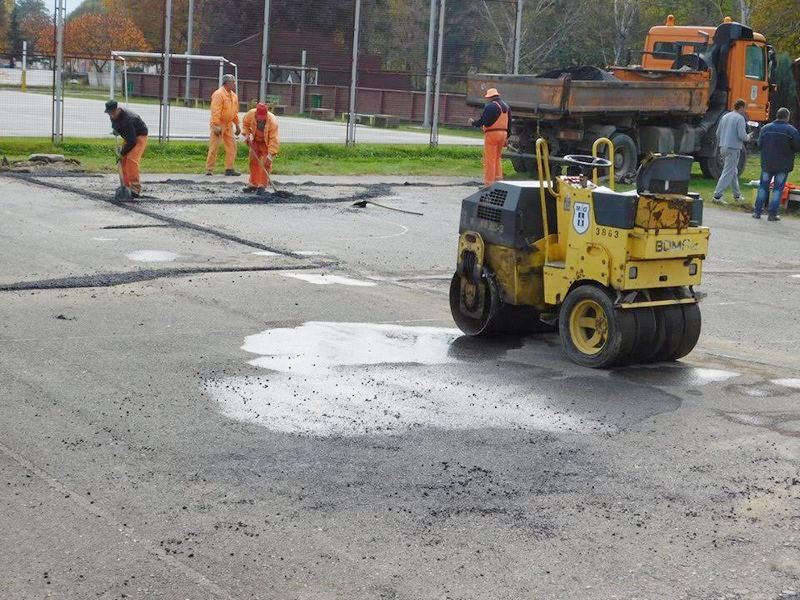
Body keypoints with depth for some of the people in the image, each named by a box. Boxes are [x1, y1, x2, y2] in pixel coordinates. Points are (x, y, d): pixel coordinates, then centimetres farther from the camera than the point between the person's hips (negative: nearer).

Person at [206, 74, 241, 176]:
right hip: (219, 124, -8)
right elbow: (215, 111, -20)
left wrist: (237, 125, 18)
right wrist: (216, 126, -25)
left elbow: (235, 112, 20)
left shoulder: (234, 96, 12)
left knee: (232, 146, 5)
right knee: (214, 147, -5)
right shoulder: (219, 94, -14)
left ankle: (229, 169, 10)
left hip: (228, 125, 8)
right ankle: (209, 169, -1)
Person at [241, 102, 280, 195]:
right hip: (255, 141, 4)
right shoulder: (251, 114, -25)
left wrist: (271, 154, -38)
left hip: (267, 143, -4)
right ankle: (253, 184, 16)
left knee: (265, 164, -11)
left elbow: (273, 139, -34)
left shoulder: (272, 121, -36)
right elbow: (245, 123, 0)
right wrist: (246, 134, -12)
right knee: (253, 162, 6)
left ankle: (262, 186, -5)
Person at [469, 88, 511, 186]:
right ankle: (498, 180, 18)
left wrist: (473, 123, 2)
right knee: (498, 158, 18)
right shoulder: (506, 106, 15)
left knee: (490, 160, -3)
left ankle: (489, 183, -3)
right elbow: (509, 124, 17)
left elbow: (483, 121, -16)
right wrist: (507, 138, 21)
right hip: (503, 134, 8)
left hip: (492, 134, -8)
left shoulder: (490, 106, -11)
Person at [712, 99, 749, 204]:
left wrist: (720, 145, 26)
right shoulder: (740, 118, -11)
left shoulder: (725, 117, 12)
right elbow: (742, 135, -18)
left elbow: (718, 133, 15)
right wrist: (747, 137, 3)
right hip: (733, 149, -8)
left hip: (723, 147, 8)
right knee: (728, 173, -6)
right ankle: (717, 195, -12)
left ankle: (737, 195, 28)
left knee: (733, 172, 19)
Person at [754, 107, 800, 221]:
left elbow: (759, 145, 3)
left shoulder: (765, 128, 0)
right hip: (783, 165, -3)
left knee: (763, 187, 13)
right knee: (778, 189, 4)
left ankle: (757, 212, 12)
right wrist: (788, 149, 10)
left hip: (767, 163, 3)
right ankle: (772, 214, 2)